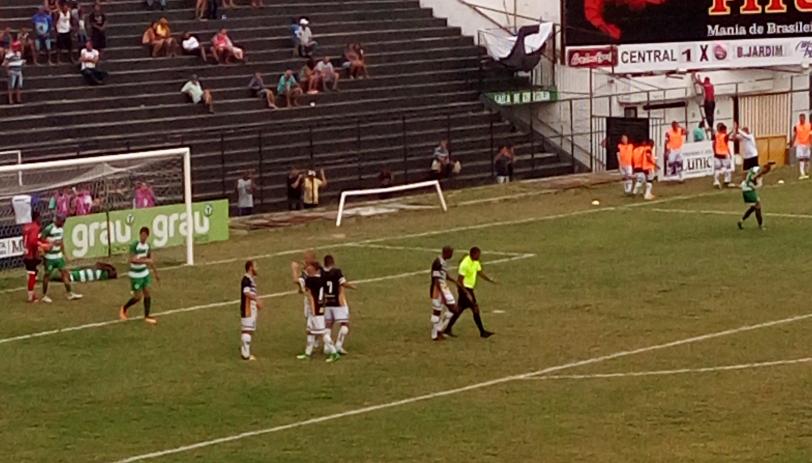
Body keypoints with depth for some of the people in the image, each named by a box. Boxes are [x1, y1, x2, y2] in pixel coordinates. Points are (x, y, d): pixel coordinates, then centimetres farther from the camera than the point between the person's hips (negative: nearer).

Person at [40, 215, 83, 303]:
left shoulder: (61, 229, 9)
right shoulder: (49, 228, -16)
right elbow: (41, 238, -16)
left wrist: (64, 255, 18)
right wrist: (52, 243, -24)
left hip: (59, 256, 7)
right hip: (50, 257, -7)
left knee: (65, 272, 5)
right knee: (47, 275, 2)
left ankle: (70, 294, 10)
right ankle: (44, 296, 13)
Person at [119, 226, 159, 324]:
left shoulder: (147, 245, 2)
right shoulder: (134, 246, -21)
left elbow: (151, 260, 15)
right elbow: (132, 260, -28)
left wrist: (155, 273, 19)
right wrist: (145, 261, -34)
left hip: (145, 273, 6)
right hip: (135, 275, -6)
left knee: (147, 293, 3)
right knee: (138, 297, -1)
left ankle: (146, 316, 12)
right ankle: (124, 309, 25)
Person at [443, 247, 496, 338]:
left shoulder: (476, 262, 6)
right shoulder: (465, 264, -22)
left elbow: (480, 273, 16)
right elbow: (459, 281, -22)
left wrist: (490, 280, 1)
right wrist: (467, 293, -25)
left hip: (469, 289, 9)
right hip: (465, 289, -9)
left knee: (459, 310, 12)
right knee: (475, 309, -6)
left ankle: (447, 330, 18)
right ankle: (482, 332, 1)